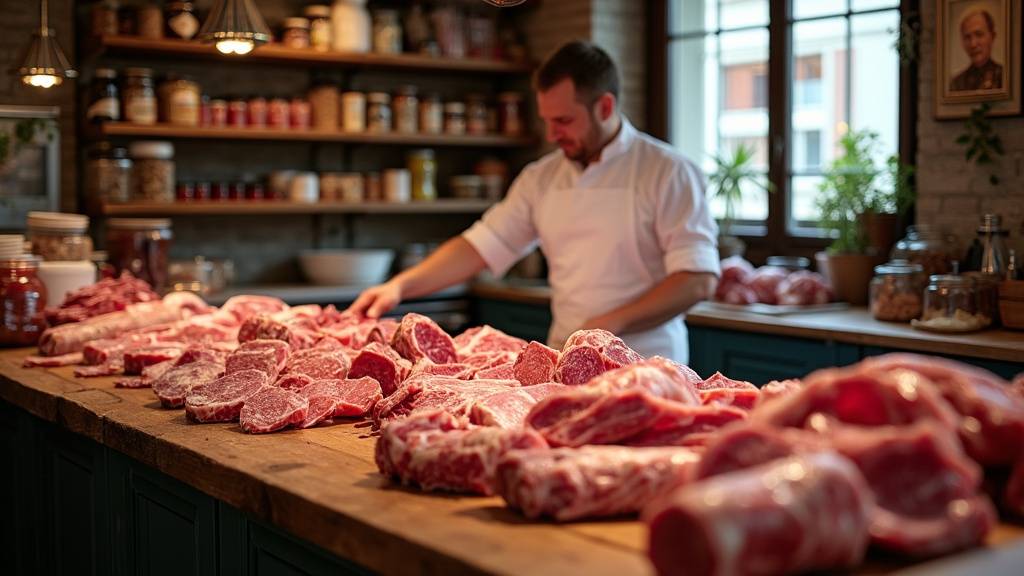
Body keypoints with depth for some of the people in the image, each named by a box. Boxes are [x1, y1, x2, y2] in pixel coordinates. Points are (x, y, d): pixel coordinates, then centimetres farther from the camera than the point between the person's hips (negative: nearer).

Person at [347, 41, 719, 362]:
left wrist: (613, 324, -22)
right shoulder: (541, 178, 7)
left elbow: (699, 279, -14)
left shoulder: (667, 172, -9)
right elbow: (482, 245, 8)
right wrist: (401, 285, -4)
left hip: (643, 371, -4)